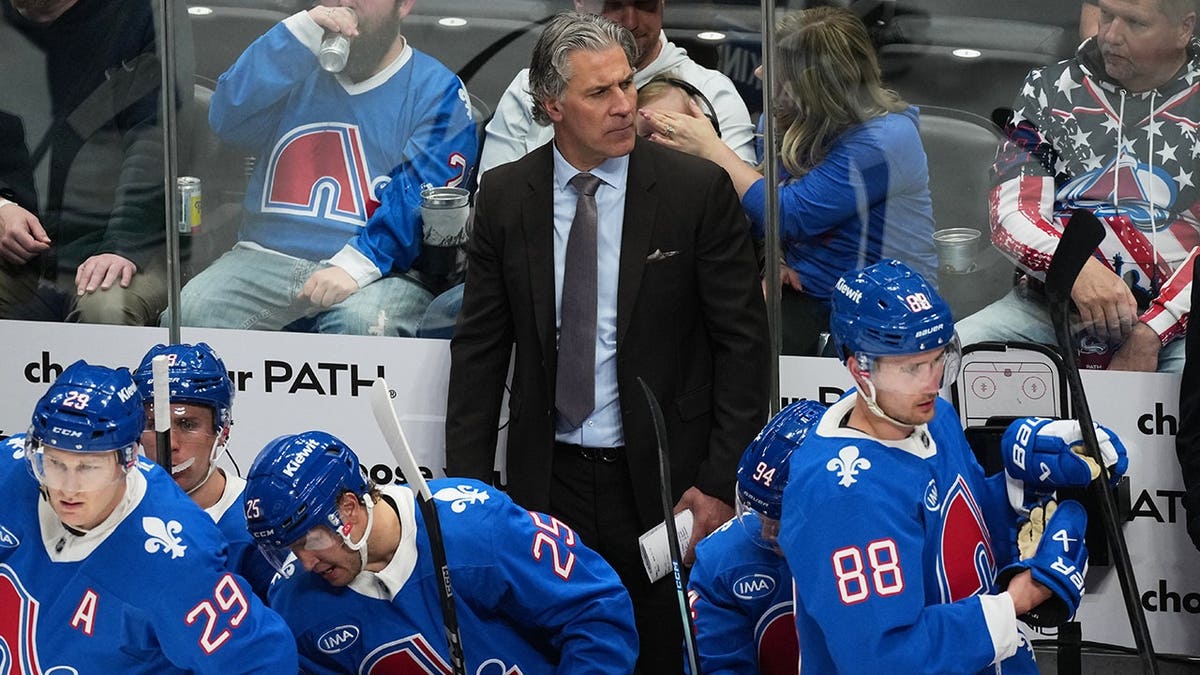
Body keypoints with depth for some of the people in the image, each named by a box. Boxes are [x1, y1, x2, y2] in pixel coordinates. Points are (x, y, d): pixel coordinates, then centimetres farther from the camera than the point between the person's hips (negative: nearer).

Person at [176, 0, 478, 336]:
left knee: (363, 322, -37)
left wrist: (355, 265, -24)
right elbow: (228, 120, -3)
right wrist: (300, 34, -10)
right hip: (268, 257, 3)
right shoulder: (297, 69, 17)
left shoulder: (438, 91, 5)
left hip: (379, 270, -3)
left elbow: (420, 197, -9)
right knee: (191, 312, -24)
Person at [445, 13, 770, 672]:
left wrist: (722, 481, -8)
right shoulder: (505, 196, 2)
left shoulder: (698, 190, -6)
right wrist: (468, 483, 0)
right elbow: (479, 346, 6)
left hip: (664, 483, -2)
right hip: (547, 479, 2)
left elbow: (743, 340, -4)